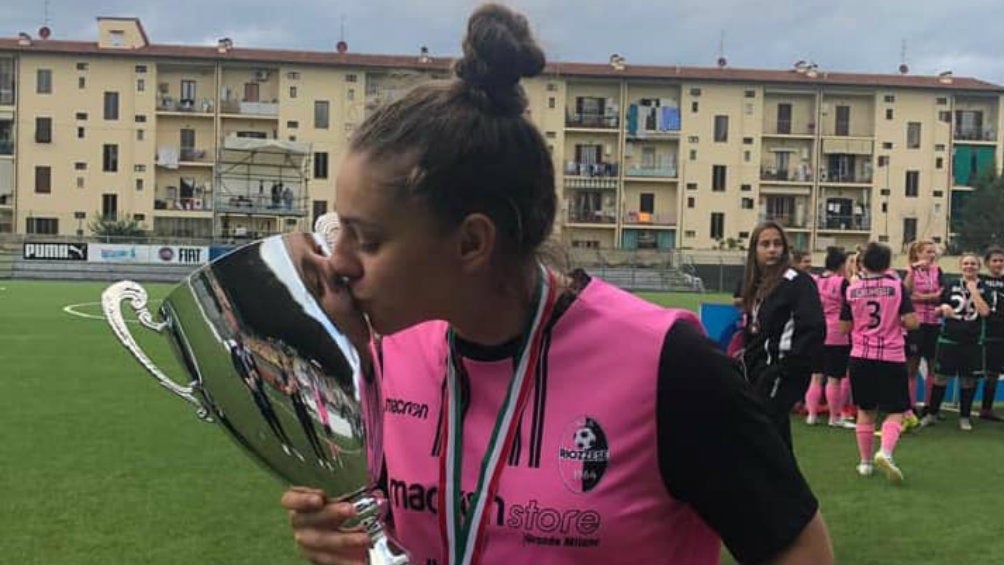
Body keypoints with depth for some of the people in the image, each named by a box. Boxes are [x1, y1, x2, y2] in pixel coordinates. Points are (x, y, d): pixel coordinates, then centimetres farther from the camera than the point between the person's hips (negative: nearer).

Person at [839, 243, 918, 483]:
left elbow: (845, 327, 6)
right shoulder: (897, 286, -5)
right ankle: (886, 452, -19)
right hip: (892, 357, -2)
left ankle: (865, 462, 19)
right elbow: (911, 322, -11)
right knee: (896, 411, 5)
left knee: (865, 410, 16)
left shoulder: (851, 290, 0)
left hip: (861, 357, 2)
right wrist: (896, 319, 9)